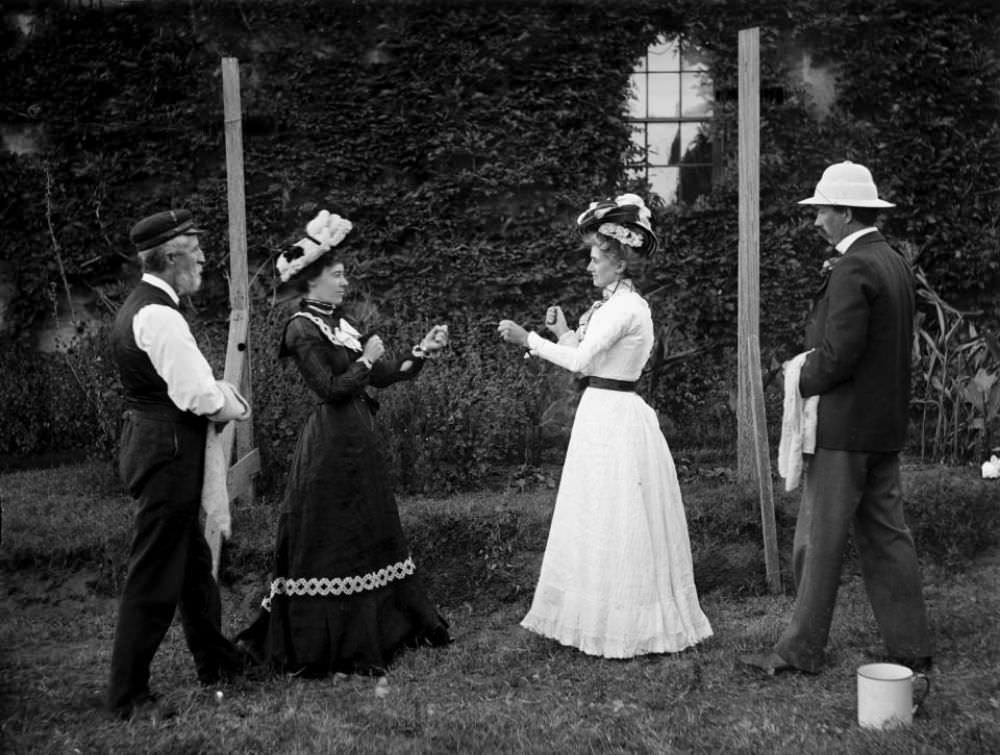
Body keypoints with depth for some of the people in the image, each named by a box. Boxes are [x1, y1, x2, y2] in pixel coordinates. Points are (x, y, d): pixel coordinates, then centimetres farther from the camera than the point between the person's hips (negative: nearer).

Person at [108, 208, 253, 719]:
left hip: (152, 443, 11)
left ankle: (216, 661, 37)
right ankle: (128, 695, 8)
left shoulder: (140, 306, 12)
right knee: (154, 576, -2)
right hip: (168, 449, -11)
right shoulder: (160, 315, -20)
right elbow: (199, 398, -22)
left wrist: (219, 392, 2)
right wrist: (229, 405, -2)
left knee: (192, 561, 21)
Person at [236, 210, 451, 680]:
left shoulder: (341, 323, 13)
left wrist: (422, 352, 1)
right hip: (331, 443, -9)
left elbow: (383, 375, 13)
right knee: (329, 540, -2)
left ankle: (385, 627, 28)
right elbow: (331, 387, -20)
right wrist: (366, 360, -9)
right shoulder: (302, 329, -12)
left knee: (368, 533, 16)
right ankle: (323, 647, 9)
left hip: (358, 440, 9)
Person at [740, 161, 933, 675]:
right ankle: (910, 648, 20)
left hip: (844, 426, -9)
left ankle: (801, 649, 11)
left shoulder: (852, 270, -17)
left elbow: (838, 354, -23)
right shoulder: (895, 264, 13)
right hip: (886, 425, 9)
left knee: (819, 540, 1)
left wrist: (803, 382, -5)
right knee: (885, 536, 14)